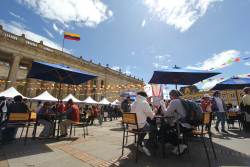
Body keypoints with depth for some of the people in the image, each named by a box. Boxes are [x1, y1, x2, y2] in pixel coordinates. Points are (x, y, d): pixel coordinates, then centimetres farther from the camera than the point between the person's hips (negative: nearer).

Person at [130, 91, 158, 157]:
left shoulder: (133, 103, 10)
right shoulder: (144, 102, -11)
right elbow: (151, 115, -3)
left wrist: (147, 114, 27)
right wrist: (154, 114, 19)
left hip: (132, 126, 7)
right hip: (140, 126, -7)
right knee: (155, 130, 16)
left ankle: (139, 144, 26)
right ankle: (146, 146, 7)